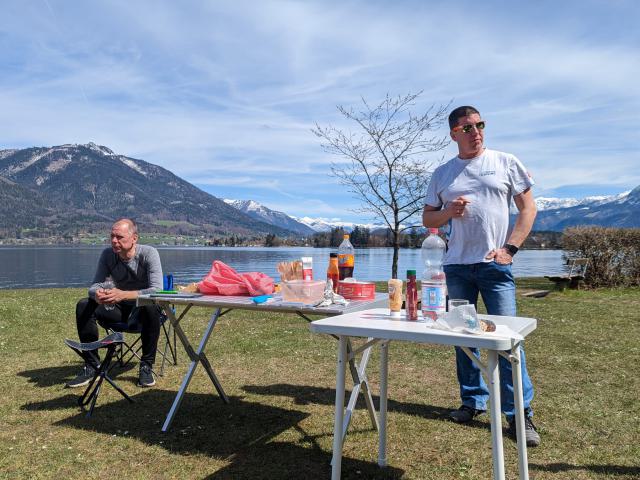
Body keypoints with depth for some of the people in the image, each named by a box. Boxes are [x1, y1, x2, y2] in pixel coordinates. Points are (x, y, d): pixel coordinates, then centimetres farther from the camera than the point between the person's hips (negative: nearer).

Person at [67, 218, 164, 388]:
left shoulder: (149, 253, -18)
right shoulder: (108, 254, -4)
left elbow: (157, 290, -28)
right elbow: (95, 285, -6)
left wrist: (123, 295, -41)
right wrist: (97, 294, -33)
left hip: (143, 307, -4)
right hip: (120, 310, 4)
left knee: (150, 307, -37)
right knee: (84, 306, -16)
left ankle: (147, 366, -21)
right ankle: (92, 365, -6)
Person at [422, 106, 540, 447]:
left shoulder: (506, 163, 5)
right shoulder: (442, 174, 11)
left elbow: (528, 208, 3)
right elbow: (428, 218, 14)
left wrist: (509, 248, -8)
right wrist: (449, 212, -8)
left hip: (495, 264, -3)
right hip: (456, 265, 3)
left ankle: (520, 414, 6)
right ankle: (473, 401, 24)